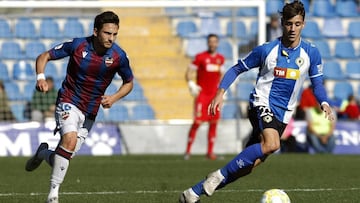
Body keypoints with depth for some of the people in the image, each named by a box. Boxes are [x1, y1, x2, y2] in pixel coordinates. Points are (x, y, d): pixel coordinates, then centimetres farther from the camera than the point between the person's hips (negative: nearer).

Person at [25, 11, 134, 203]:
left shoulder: (118, 56, -9)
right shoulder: (78, 45, -13)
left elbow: (128, 83, 8)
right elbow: (44, 56, -3)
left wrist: (113, 98, -10)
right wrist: (41, 77, -22)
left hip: (89, 112, 3)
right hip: (69, 102, -3)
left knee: (61, 161, -1)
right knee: (70, 139, -32)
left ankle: (42, 153, 37)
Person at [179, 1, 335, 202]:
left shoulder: (311, 53, 2)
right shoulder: (266, 50, -4)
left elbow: (317, 83, 11)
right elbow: (237, 69, 5)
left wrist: (324, 104, -9)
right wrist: (220, 92, -9)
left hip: (283, 115, 4)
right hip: (262, 104, -4)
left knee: (247, 166, -2)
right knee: (271, 144, -35)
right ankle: (220, 175, -23)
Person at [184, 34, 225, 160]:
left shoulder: (220, 59, 10)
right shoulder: (200, 57, -6)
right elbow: (189, 73, -5)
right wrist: (191, 84, -21)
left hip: (214, 95, 5)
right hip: (202, 94, -5)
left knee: (213, 123, 4)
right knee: (197, 122, -9)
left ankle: (210, 152, 11)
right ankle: (188, 151, -1)